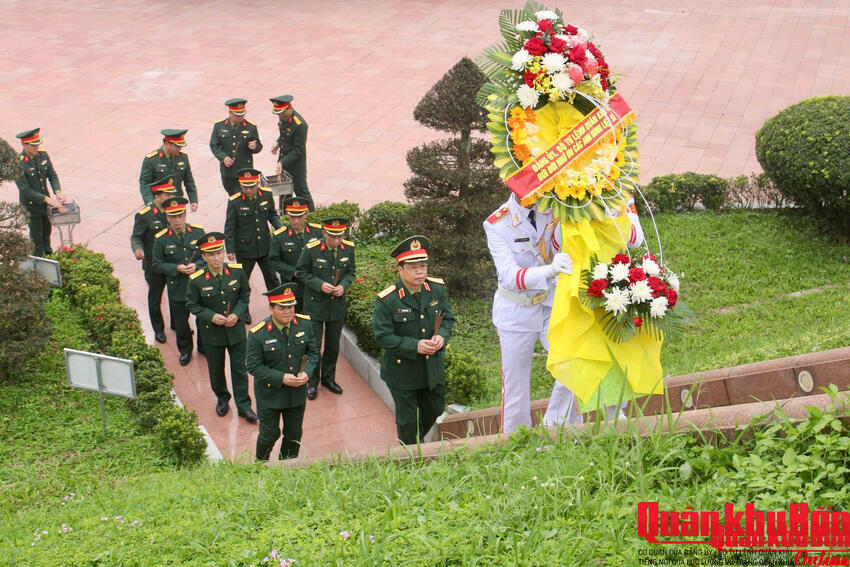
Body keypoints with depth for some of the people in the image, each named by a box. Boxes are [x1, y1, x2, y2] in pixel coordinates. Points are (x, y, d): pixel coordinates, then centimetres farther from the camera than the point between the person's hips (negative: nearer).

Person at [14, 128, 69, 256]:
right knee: (37, 237, 7)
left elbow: (52, 175, 2)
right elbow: (25, 190, -25)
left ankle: (48, 252, 47)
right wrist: (46, 198, -29)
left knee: (47, 230, 24)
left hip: (45, 203, 6)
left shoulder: (42, 154, -7)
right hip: (31, 206, -6)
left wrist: (57, 192, -15)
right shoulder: (18, 163, -25)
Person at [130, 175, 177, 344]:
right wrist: (137, 249, -33)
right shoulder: (144, 215, -18)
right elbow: (136, 237, -13)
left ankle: (177, 323, 39)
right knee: (155, 297, 13)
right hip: (154, 265, -4)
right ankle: (158, 329, 31)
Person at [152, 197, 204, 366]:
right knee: (181, 323, 13)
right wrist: (176, 268, -20)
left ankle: (204, 346, 41)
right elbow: (157, 265, -5)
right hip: (177, 289, -1)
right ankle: (185, 350, 37)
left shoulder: (198, 232, -6)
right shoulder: (161, 239, -10)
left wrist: (197, 265, -18)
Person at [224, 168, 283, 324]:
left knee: (272, 278, 15)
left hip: (265, 246, 3)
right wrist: (230, 250, -13)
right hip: (244, 248, -3)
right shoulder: (235, 201, -17)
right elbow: (229, 227, -11)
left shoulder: (266, 195, -7)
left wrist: (280, 227, -11)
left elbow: (272, 214, 8)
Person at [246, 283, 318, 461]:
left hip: (297, 392, 4)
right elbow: (254, 366, -17)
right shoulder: (258, 334, -20)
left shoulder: (304, 324, -9)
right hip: (270, 394, -3)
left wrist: (307, 372, -15)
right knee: (269, 435, 12)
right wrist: (281, 378, -25)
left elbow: (313, 351, 3)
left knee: (294, 435, 18)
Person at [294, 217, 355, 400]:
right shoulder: (311, 249, -16)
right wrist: (319, 284, -19)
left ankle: (328, 377, 34)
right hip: (315, 304, -3)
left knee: (333, 345, 15)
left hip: (337, 305, 3)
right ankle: (312, 382, 20)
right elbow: (300, 272, -6)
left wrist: (343, 285, -12)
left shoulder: (348, 249, -6)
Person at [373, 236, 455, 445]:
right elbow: (383, 336, -20)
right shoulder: (386, 300, -20)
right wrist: (415, 346, -29)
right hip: (402, 371, -5)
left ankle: (419, 440, 51)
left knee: (435, 409, 22)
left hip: (433, 367, 5)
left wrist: (441, 336, -19)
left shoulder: (437, 289, -6)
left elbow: (448, 318, 4)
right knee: (407, 418, 10)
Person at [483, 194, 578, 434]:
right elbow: (509, 276, -27)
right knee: (516, 385, 3)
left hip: (551, 302, 3)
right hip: (516, 310, -3)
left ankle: (554, 429, 4)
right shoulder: (497, 224, -16)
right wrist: (549, 270, -44)